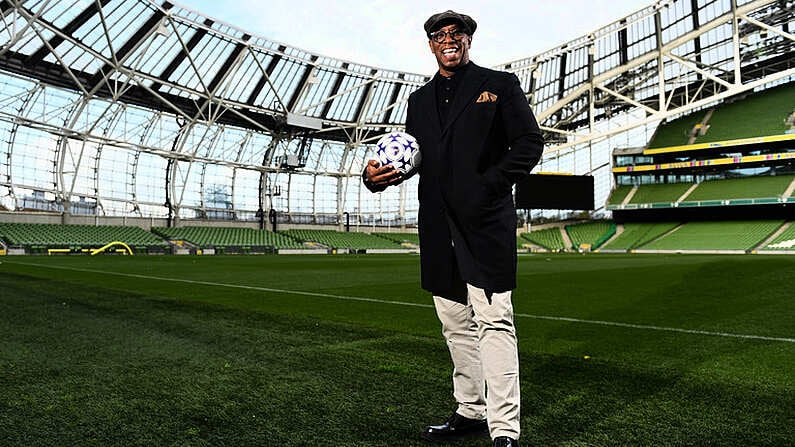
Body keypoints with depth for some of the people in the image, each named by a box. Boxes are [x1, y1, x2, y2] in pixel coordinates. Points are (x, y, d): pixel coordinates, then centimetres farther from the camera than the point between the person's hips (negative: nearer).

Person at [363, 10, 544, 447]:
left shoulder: (500, 84, 7)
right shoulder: (419, 99, 20)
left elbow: (529, 142, 0)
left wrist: (491, 184, -13)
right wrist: (376, 174, -3)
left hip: (486, 221, -5)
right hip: (438, 226, 6)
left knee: (493, 322, -9)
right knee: (456, 324, 11)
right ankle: (470, 412, 24)